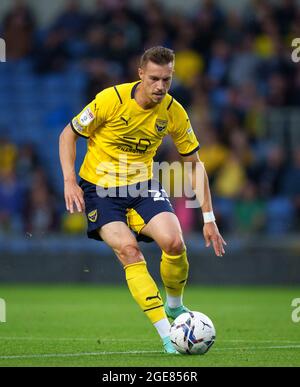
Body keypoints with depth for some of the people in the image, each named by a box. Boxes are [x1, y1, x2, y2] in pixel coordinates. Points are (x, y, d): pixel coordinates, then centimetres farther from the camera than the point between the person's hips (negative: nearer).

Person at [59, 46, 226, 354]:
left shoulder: (174, 112, -8)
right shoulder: (111, 99, -18)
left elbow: (195, 164, 3)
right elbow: (68, 134, -5)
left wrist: (208, 218, 1)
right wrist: (69, 181, -17)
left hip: (142, 185, 3)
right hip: (100, 187, -3)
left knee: (174, 242, -22)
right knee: (128, 250, -23)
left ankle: (175, 305, 9)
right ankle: (167, 336, -22)